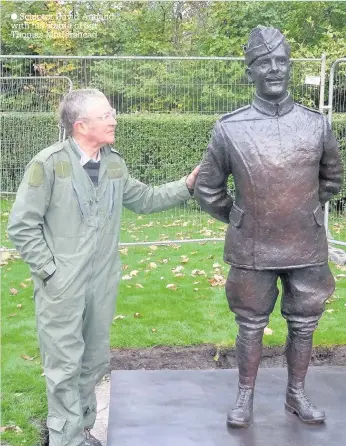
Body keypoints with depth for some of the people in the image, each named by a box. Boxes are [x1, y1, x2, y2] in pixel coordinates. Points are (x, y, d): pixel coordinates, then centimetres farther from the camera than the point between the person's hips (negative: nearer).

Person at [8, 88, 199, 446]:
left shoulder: (115, 164, 5)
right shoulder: (49, 164, -13)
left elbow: (144, 200, 18)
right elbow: (22, 226, -10)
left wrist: (185, 186, 8)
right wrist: (49, 271, -12)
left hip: (102, 284, 6)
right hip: (62, 287, -6)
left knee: (94, 362, 18)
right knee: (65, 366, 3)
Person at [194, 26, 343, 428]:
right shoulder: (229, 129, -8)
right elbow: (207, 187, 5)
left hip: (307, 249, 2)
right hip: (252, 251, -2)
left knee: (303, 326, 15)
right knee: (250, 327, 12)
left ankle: (296, 395, 35)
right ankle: (245, 397, 30)